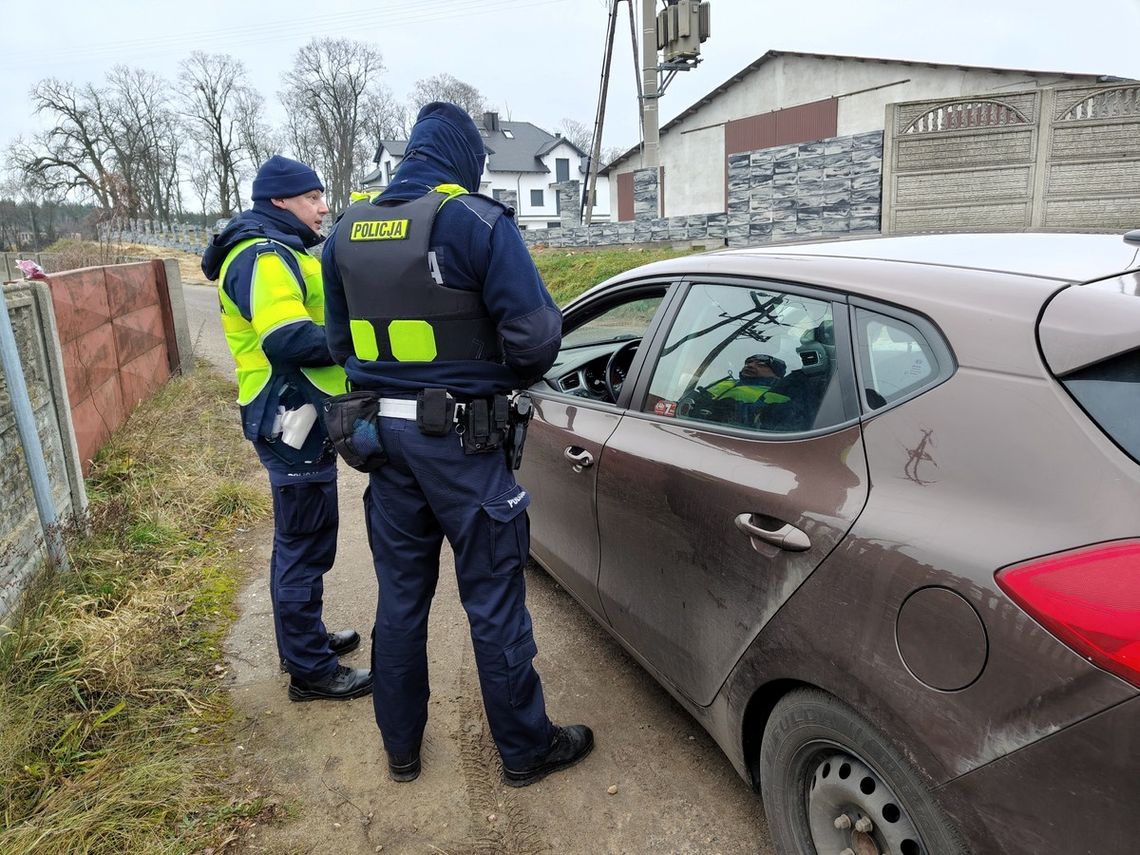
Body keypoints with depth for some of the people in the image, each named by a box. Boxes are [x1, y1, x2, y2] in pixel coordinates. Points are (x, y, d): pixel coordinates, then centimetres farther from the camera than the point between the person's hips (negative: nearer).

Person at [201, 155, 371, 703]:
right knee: (304, 547, -2)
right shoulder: (263, 257, -15)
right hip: (292, 420, -11)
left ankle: (307, 638, 36)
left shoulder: (280, 252, 19)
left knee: (303, 540, 20)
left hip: (303, 417, 11)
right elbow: (289, 340, -28)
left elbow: (313, 320, 20)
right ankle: (311, 670, 11)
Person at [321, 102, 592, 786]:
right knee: (493, 602, 7)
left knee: (400, 597, 18)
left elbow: (339, 339, 15)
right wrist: (513, 380, 3)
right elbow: (537, 332, -17)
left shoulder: (348, 230, 8)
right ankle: (526, 749, 25)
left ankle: (401, 747, 34)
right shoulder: (475, 220, -12)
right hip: (459, 438, -6)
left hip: (384, 433, 6)